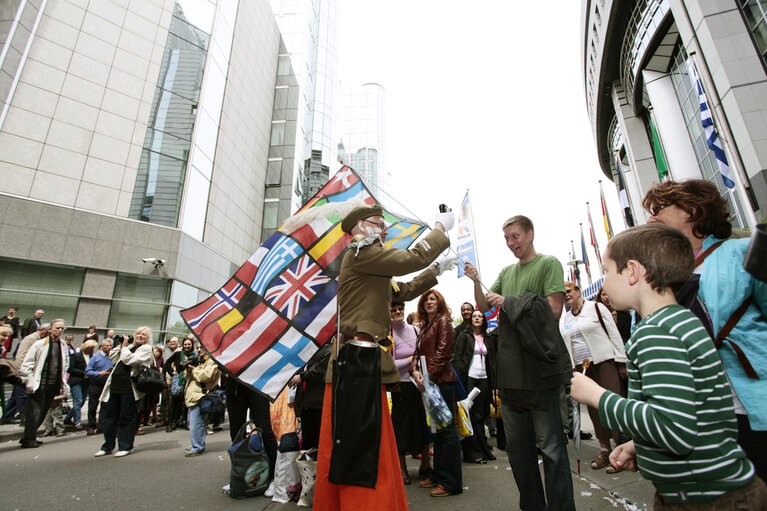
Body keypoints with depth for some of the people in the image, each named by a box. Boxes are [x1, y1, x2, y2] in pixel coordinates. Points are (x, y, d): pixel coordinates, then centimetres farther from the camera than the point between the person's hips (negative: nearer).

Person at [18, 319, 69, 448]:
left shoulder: (63, 345, 8)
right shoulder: (39, 344, -7)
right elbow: (25, 365, -5)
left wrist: (63, 383, 12)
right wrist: (30, 383, -11)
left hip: (54, 385, 5)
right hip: (39, 384, -5)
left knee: (42, 413, 11)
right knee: (35, 412, -2)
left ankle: (28, 437, 26)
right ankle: (28, 440, 12)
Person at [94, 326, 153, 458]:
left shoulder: (146, 348, -5)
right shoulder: (130, 346, 18)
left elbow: (130, 360, -17)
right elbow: (112, 357, 19)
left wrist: (124, 346, -6)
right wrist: (120, 345, 9)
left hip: (129, 387, -7)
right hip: (115, 385, 7)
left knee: (126, 417, 1)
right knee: (110, 416, 13)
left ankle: (125, 447, 14)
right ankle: (108, 446, 27)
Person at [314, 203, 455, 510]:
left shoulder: (368, 263, 23)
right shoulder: (360, 252, -8)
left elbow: (403, 291, 27)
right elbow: (411, 259, -16)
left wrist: (437, 271, 26)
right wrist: (441, 228, -2)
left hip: (367, 361, 11)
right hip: (358, 358, -11)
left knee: (372, 442, 16)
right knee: (359, 442, -4)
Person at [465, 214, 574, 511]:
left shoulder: (549, 263, -2)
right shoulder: (507, 272, 17)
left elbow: (553, 309, -13)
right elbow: (484, 306, 16)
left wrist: (508, 303, -12)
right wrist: (476, 283, -1)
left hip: (539, 368, -6)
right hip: (510, 369, 7)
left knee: (550, 444, 3)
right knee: (517, 445, 15)